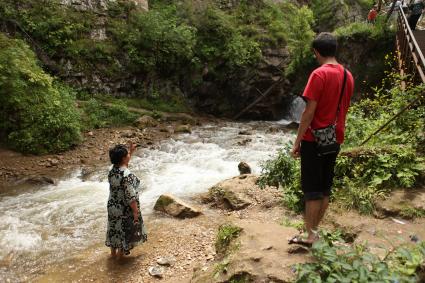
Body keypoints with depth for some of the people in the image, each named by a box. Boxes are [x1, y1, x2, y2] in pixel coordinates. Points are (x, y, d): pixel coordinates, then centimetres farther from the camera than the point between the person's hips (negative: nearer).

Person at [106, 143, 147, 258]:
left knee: (114, 228, 23)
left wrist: (131, 151, 13)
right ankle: (120, 254, 32)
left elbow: (124, 163, 19)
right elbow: (131, 197, -26)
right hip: (125, 209, -7)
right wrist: (136, 211, -16)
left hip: (113, 206, 7)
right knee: (125, 231, 14)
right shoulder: (127, 175, -30)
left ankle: (113, 252, 42)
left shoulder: (112, 170, -5)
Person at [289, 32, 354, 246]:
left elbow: (309, 112, -18)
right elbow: (343, 110, 15)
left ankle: (310, 236, 7)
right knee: (325, 187, 12)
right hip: (335, 139, 7)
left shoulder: (319, 74, -15)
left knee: (312, 189, 0)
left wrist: (297, 142, -13)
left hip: (315, 139, -7)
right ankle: (314, 230, 23)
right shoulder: (348, 76, 9)